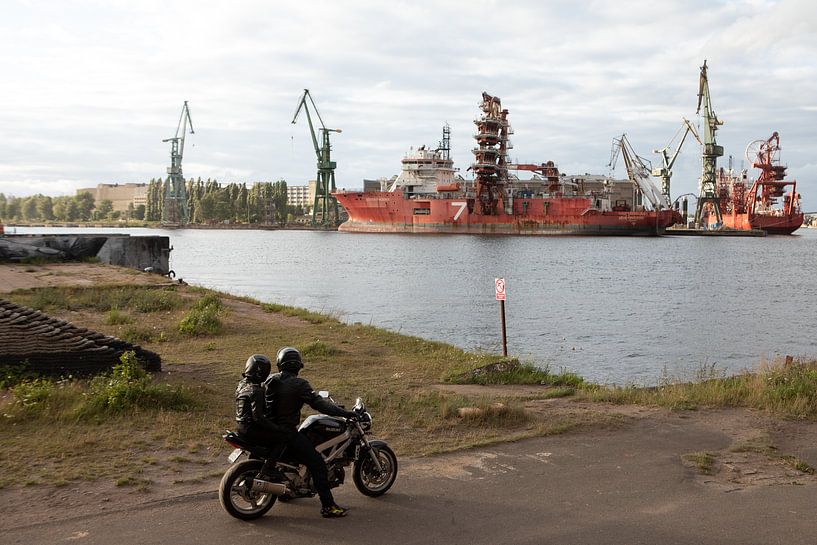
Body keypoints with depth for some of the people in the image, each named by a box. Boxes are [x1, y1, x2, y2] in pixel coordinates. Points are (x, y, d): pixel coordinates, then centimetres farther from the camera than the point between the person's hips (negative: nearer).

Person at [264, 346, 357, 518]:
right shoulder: (298, 384, -16)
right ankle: (328, 506, -12)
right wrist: (344, 412, -22)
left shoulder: (269, 380, 5)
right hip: (287, 433, -8)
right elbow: (318, 403, -22)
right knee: (318, 464, -7)